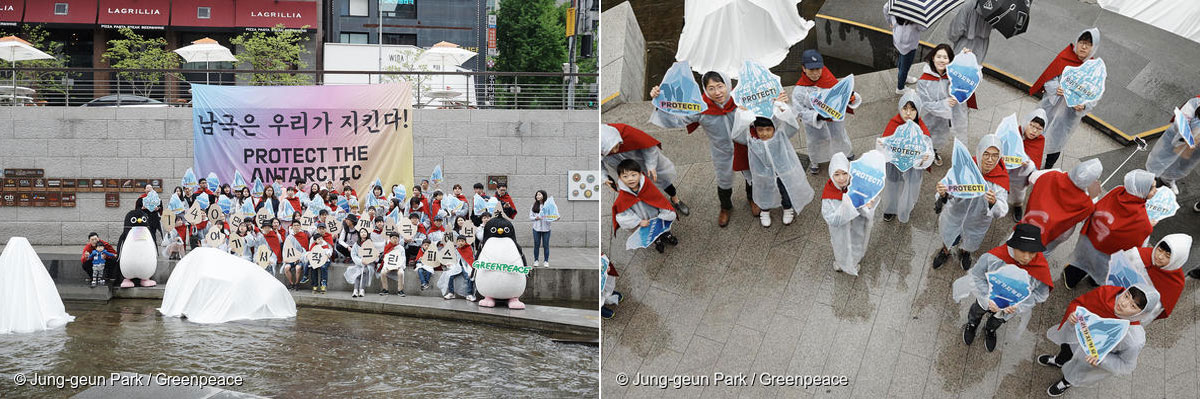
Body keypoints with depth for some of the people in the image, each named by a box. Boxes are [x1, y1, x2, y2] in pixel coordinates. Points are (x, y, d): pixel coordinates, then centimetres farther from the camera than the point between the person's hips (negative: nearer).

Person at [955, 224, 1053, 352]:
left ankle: (990, 331, 73)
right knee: (978, 310, 35)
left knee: (998, 320, 36)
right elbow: (976, 277, -26)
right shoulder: (993, 258, -44)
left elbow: (1040, 294, -21)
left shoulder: (1041, 268, -39)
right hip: (988, 298, -1)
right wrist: (987, 299, -36)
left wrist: (1018, 306, -34)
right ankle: (972, 325, 72)